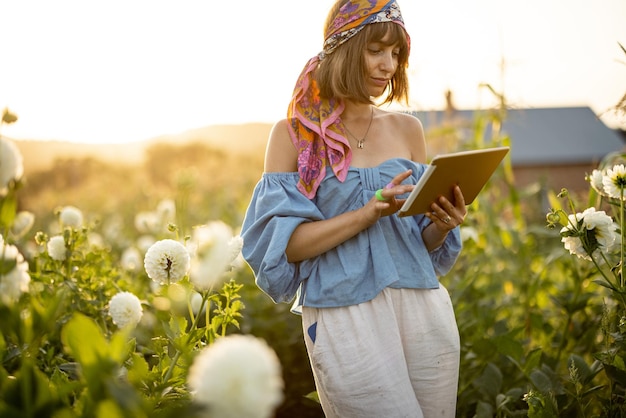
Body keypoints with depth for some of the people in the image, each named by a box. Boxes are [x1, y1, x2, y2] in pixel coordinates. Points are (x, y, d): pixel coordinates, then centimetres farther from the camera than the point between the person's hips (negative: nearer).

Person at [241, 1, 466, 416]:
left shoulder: (407, 129, 10)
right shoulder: (294, 134, -1)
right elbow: (284, 244, -8)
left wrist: (443, 225, -7)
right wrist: (368, 213, -19)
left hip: (423, 308, 5)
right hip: (346, 316, -4)